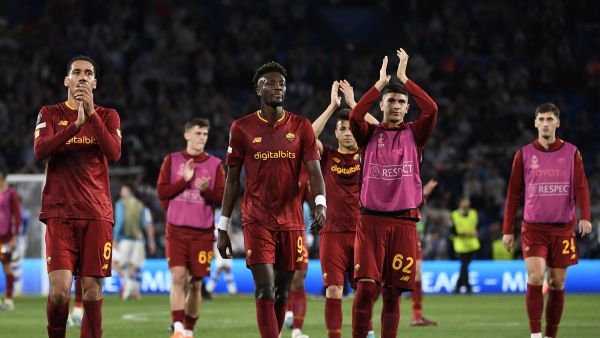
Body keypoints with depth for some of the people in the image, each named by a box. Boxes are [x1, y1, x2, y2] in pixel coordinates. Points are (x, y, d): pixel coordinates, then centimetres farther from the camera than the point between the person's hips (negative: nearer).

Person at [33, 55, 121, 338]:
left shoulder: (107, 115, 11)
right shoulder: (50, 114, 9)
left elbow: (114, 153, -7)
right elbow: (40, 151, -9)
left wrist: (91, 113, -14)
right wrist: (76, 124, -18)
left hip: (97, 213, 1)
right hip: (59, 212, -1)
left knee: (92, 289, -2)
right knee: (60, 289, -12)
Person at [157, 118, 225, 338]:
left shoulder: (215, 164, 7)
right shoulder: (172, 160, 7)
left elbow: (222, 199, 2)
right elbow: (162, 192, 1)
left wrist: (206, 191, -17)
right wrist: (185, 180, -10)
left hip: (203, 232, 1)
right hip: (177, 230, -1)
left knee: (196, 283, 3)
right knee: (178, 277, -15)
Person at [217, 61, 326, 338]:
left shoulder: (301, 127, 5)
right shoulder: (242, 128, 3)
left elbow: (314, 172, -2)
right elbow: (232, 180, 7)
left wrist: (320, 203, -23)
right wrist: (222, 228, 6)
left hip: (291, 220, 2)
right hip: (257, 220, -2)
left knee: (281, 293, 7)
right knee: (265, 290, -13)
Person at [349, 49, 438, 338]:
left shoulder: (414, 134, 9)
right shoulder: (370, 134, 8)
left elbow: (431, 110, -8)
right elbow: (355, 117, -13)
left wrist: (404, 78, -6)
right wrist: (380, 83, -11)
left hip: (404, 221, 1)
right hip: (371, 219, -1)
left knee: (392, 293, 3)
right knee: (366, 288, -11)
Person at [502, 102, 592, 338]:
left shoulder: (571, 153, 5)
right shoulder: (524, 155, 4)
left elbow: (581, 188, -3)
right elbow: (513, 194, 7)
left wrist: (584, 217, -20)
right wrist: (508, 230, 3)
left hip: (562, 228, 1)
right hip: (533, 228, -1)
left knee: (557, 283, 4)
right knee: (535, 277, -16)